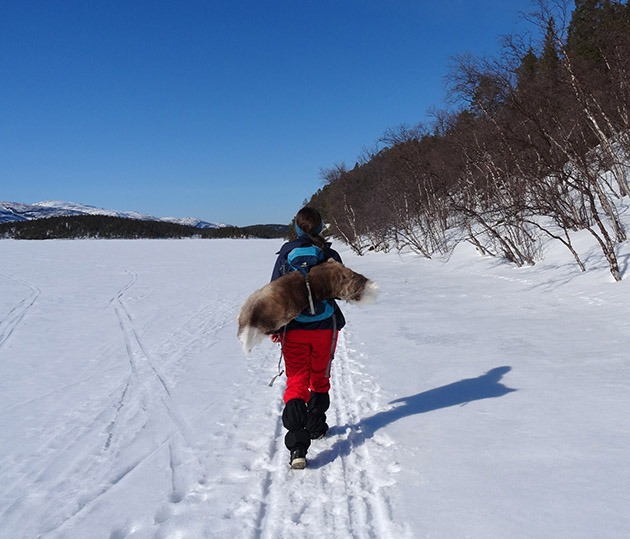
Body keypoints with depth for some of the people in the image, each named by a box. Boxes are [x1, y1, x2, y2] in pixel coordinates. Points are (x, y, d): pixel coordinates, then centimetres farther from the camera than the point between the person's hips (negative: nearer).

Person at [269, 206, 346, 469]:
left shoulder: (286, 253, -4)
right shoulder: (331, 255, -3)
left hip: (294, 329, -1)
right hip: (325, 328, 1)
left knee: (296, 382, 0)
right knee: (320, 378, 21)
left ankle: (297, 444, -14)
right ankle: (316, 426, 36)